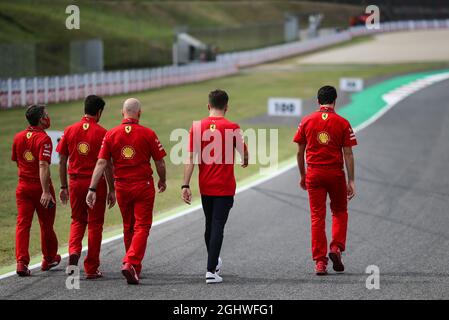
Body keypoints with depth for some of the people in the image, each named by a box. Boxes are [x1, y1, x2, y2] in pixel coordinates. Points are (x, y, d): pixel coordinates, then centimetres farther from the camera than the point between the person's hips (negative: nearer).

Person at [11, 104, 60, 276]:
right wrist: (46, 191, -29)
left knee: (22, 224, 1)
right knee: (46, 225, 13)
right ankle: (49, 259, 30)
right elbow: (43, 166, -25)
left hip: (23, 186, 5)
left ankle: (22, 262, -13)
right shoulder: (43, 139, -15)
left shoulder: (18, 137, 5)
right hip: (41, 187, -5)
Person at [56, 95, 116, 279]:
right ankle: (91, 269, 9)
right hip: (96, 183, -3)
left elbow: (62, 161, 5)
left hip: (75, 182, 3)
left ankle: (74, 252, -7)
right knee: (95, 224, 6)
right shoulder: (102, 133, -8)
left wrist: (63, 187, 12)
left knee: (77, 221, 18)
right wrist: (112, 190, -2)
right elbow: (107, 164, -8)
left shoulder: (70, 130, 2)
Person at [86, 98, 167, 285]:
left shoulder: (111, 134, -1)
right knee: (141, 227, -1)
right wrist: (162, 181, 17)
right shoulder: (148, 134, -7)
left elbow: (101, 163, -6)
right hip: (143, 185, -3)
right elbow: (160, 162, -2)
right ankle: (131, 263, -20)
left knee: (128, 228, 17)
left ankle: (135, 266, 28)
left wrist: (92, 189, -7)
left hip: (121, 187, 3)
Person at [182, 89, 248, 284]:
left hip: (205, 187, 3)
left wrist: (186, 185, -5)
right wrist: (245, 161, 30)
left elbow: (190, 158, -6)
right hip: (225, 187, -3)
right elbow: (244, 153, 7)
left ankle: (214, 262, 37)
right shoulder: (232, 128, -8)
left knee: (210, 225, 19)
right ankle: (211, 270, -11)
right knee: (218, 226, -3)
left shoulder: (197, 127, -3)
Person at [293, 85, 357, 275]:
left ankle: (320, 261, 2)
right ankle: (336, 247, 1)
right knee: (340, 212, 19)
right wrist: (351, 181, -1)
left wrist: (302, 176, 16)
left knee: (317, 217, 4)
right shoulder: (342, 123, -3)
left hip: (314, 174, 1)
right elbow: (348, 154, -5)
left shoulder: (306, 121, 1)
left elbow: (300, 152, 5)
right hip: (336, 174, -1)